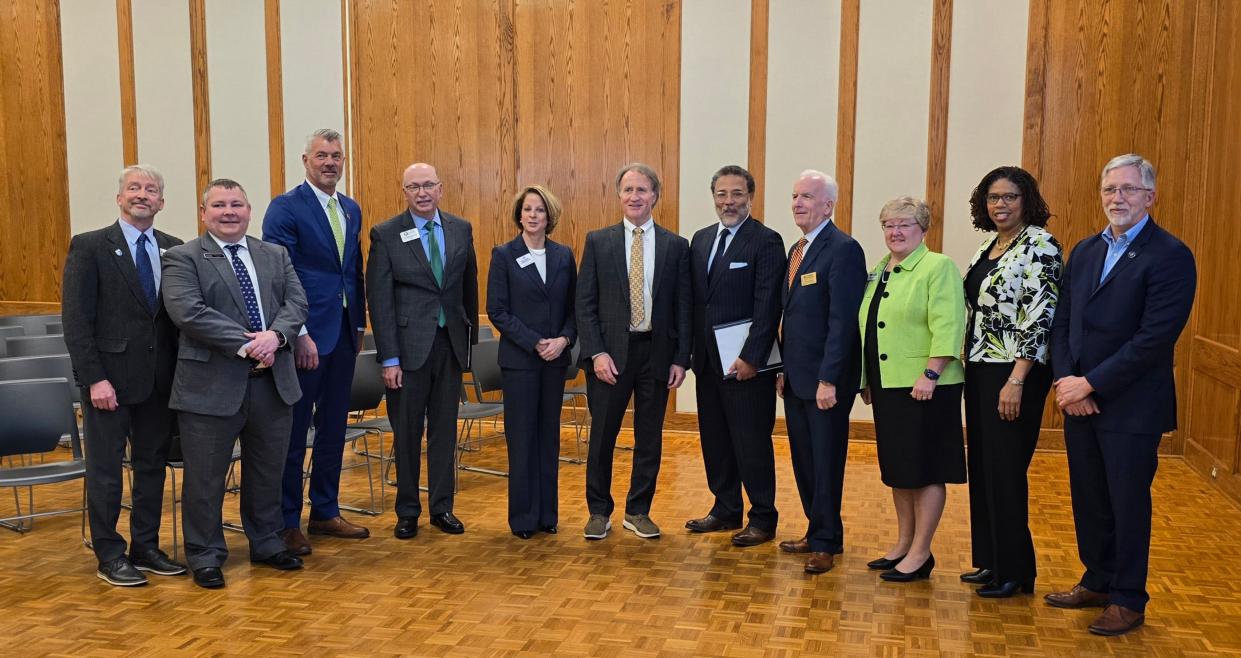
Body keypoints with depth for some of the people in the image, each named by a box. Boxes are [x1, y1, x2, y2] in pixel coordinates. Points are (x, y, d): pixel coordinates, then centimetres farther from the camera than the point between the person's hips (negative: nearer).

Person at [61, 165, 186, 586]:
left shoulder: (174, 250, 7)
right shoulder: (90, 247, -4)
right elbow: (75, 319, -8)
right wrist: (94, 378, -14)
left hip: (160, 376, 4)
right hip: (110, 375, -4)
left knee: (153, 465, 12)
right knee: (106, 468, 5)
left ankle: (146, 548, 24)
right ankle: (109, 556, 17)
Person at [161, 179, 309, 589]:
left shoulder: (275, 256, 13)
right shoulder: (183, 259, -3)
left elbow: (297, 302, 3)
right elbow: (188, 312, -16)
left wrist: (276, 335, -18)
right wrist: (246, 344, -21)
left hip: (273, 382, 5)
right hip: (212, 385, -4)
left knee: (268, 470, 16)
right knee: (206, 477, 6)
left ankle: (266, 543, 33)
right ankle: (205, 555, 22)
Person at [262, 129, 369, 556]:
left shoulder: (352, 210, 14)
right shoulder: (285, 208, -8)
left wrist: (359, 323, 12)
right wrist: (299, 334, -18)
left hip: (343, 333, 7)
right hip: (305, 335, -7)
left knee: (334, 428, 14)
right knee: (294, 432, 2)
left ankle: (325, 513, 26)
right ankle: (287, 522, 14)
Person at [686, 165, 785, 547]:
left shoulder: (766, 242, -8)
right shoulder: (701, 240, 13)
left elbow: (767, 306, -14)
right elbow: (693, 299, 14)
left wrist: (751, 358, -19)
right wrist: (691, 350, 8)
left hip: (746, 364, -7)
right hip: (707, 360, 7)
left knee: (752, 442, 1)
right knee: (714, 440, 14)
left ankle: (763, 518, 14)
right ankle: (726, 510, 28)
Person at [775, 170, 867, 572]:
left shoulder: (844, 249, -13)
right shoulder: (796, 249, 14)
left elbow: (843, 321, -19)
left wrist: (828, 379, -22)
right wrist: (785, 369, 11)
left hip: (825, 380, -8)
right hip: (796, 377, 8)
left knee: (825, 462, 3)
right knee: (804, 461, 14)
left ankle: (827, 543, 16)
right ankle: (816, 531, 28)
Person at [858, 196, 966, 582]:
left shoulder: (938, 267, -8)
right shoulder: (878, 272, 15)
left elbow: (947, 327, -17)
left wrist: (930, 374, -24)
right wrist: (866, 380, 17)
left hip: (923, 387, -8)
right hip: (886, 384, 8)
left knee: (924, 470, 0)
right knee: (897, 468, 14)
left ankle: (920, 554, 9)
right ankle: (903, 545, 26)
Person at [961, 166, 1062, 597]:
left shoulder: (1039, 245, -12)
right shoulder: (987, 246, 13)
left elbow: (1040, 317, -18)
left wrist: (1016, 381, -21)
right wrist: (967, 365, 15)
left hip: (1014, 373, -8)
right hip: (979, 369, 8)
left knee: (1005, 471, -2)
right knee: (982, 467, 13)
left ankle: (1014, 572, 12)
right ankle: (990, 561, 25)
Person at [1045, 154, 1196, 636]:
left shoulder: (1170, 255, -11)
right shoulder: (1084, 251, 11)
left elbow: (1155, 338, -18)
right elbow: (1062, 323, 9)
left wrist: (1090, 383, -16)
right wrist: (1066, 380, -5)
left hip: (1131, 407, -6)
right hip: (1080, 401, 6)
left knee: (1128, 503, 6)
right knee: (1088, 500, 15)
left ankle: (1128, 600, 21)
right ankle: (1098, 582, 32)